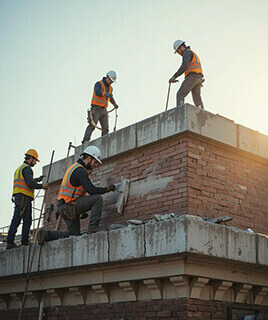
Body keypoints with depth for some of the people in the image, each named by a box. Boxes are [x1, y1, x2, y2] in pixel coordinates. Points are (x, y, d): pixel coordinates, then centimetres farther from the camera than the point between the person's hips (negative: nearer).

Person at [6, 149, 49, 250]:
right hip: (24, 197, -10)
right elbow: (30, 184, -17)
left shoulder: (19, 168, 26)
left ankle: (10, 242, -2)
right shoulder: (26, 168, -7)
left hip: (17, 197, 10)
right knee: (27, 220, -6)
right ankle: (25, 242, -6)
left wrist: (36, 180, 24)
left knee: (15, 220, 3)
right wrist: (42, 186, -7)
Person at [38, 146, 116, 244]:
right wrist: (108, 188, -9)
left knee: (74, 234, 11)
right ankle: (93, 226, -16)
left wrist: (82, 211, 22)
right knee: (98, 198, -16)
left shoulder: (75, 167, 21)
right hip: (69, 206, -10)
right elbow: (91, 190, -22)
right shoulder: (80, 170, -12)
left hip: (65, 208, 10)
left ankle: (46, 234, 9)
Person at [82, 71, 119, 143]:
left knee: (105, 128, -2)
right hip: (96, 109, -7)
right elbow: (97, 92, -27)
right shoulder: (99, 84, -5)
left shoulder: (110, 88, 18)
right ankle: (86, 140, -24)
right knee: (92, 125, -20)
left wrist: (114, 103, 19)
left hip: (104, 110, 7)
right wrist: (106, 94, -44)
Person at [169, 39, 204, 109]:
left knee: (180, 95, -12)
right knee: (197, 99, 2)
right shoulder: (193, 55, 33)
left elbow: (184, 66, -17)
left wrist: (174, 76, -16)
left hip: (192, 77, -9)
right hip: (199, 78, 9)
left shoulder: (187, 52, 0)